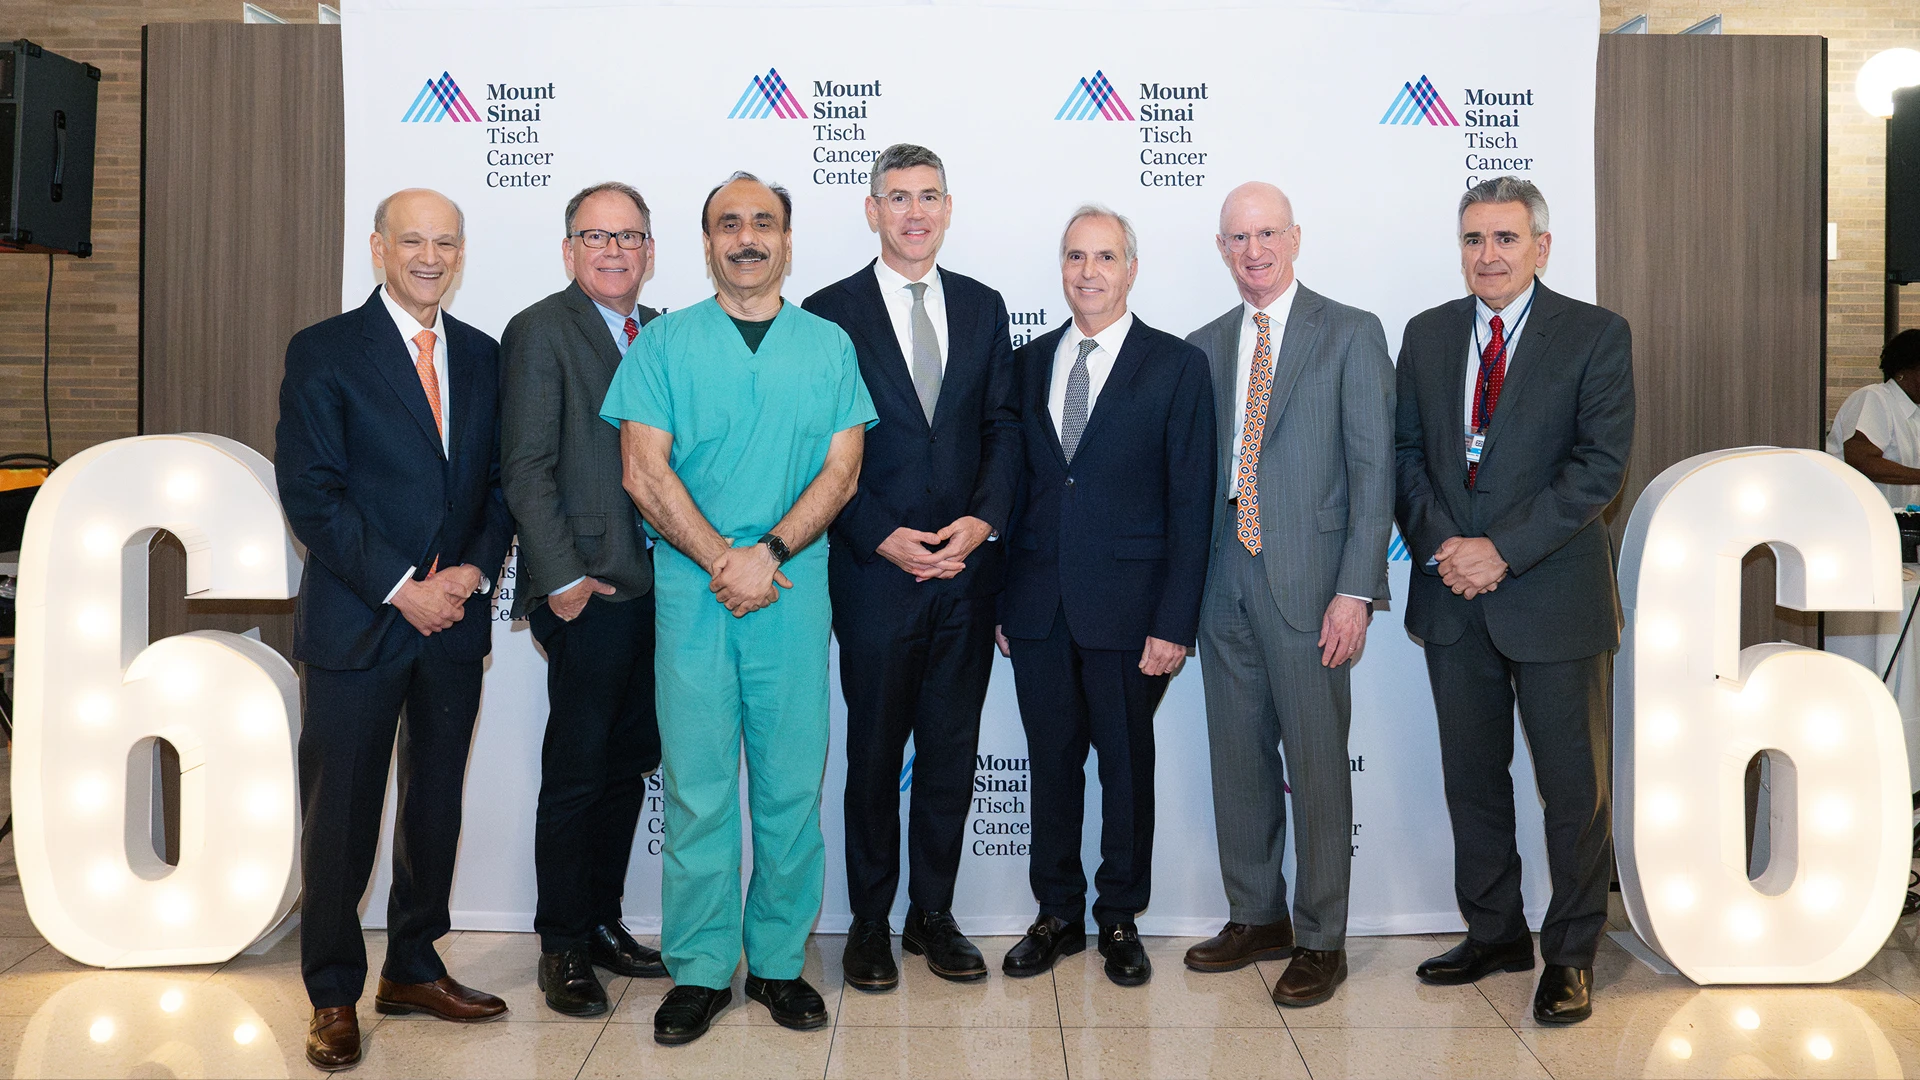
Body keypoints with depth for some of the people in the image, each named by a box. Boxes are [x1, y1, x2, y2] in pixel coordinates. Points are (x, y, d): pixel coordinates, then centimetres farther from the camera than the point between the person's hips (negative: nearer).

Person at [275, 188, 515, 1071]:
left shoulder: (482, 357, 11)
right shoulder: (324, 352, -4)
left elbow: (501, 482, 11)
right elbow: (310, 494, -10)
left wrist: (474, 570, -6)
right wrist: (400, 588, -14)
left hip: (455, 618, 5)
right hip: (357, 623, -5)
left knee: (436, 802, 13)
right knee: (340, 814, 3)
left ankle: (413, 968, 28)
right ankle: (333, 996, 16)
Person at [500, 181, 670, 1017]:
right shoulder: (540, 331, -5)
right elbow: (526, 470, -10)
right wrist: (562, 578, -14)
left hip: (658, 586, 6)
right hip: (589, 590, -6)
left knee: (628, 765, 14)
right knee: (577, 774, 1)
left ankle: (603, 922, 28)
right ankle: (563, 946, 15)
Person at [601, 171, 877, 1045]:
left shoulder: (828, 345, 10)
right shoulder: (663, 343, 6)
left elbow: (841, 472, 2)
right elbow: (645, 472, -2)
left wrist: (769, 553, -12)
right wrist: (723, 561, -12)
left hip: (796, 590, 1)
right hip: (692, 589, -1)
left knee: (791, 785, 5)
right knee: (698, 787, 2)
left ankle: (778, 963, 18)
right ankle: (700, 971, 13)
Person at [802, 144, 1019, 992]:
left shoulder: (983, 308, 11)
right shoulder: (830, 312, 0)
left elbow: (1003, 426, 8)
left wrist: (982, 520, -8)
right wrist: (883, 538, -13)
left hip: (967, 567, 3)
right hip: (874, 569, -3)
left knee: (952, 753, 9)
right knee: (874, 754, 7)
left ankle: (934, 913, 23)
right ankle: (871, 920, 21)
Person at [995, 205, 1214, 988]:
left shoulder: (1178, 366, -2)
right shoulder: (1029, 364, 10)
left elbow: (1190, 501, -6)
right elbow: (1014, 485, 11)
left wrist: (1175, 621, -12)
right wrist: (1001, 598, 5)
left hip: (1127, 604, -3)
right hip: (1039, 603, 3)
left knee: (1127, 763, 8)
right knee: (1051, 761, 11)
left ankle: (1120, 919, 23)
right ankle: (1058, 914, 25)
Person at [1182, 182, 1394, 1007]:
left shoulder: (1351, 336, -1)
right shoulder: (1204, 348, 13)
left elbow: (1373, 468, -6)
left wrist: (1355, 591, -14)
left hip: (1307, 579, -5)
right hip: (1224, 575, 5)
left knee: (1317, 761, 1)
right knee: (1238, 755, 12)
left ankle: (1322, 939, 14)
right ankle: (1256, 916, 27)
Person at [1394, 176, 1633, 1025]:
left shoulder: (1596, 335, -4)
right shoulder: (1427, 334, 10)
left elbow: (1600, 463, -11)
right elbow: (1406, 451, 8)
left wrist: (1503, 549, -18)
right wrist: (1440, 546, -8)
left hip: (1552, 594, -4)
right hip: (1453, 598, 4)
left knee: (1573, 783, 4)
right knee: (1472, 774, 13)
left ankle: (1570, 953, 18)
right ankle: (1494, 932, 28)